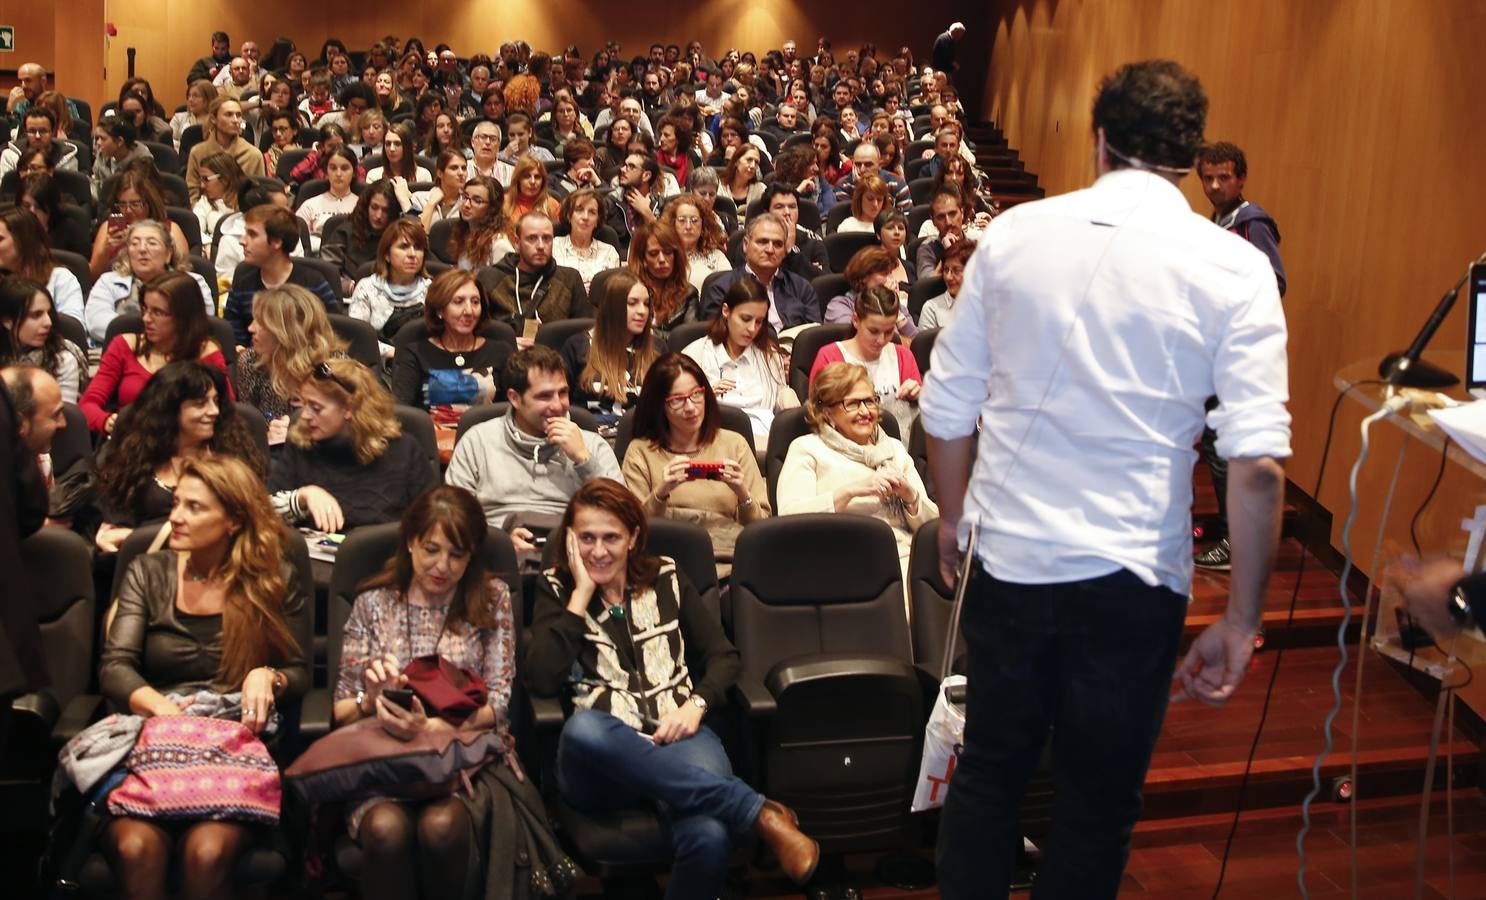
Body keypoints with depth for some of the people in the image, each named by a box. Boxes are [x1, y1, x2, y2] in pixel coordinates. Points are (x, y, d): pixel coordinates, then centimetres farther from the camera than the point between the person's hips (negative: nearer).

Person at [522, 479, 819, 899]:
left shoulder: (666, 578, 16)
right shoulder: (556, 590, 11)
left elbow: (724, 656, 13)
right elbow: (541, 681, -6)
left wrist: (696, 704, -7)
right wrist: (581, 595, -4)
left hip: (677, 737, 0)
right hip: (601, 755, 0)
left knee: (708, 836, -37)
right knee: (582, 727, -41)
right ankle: (762, 813, -35)